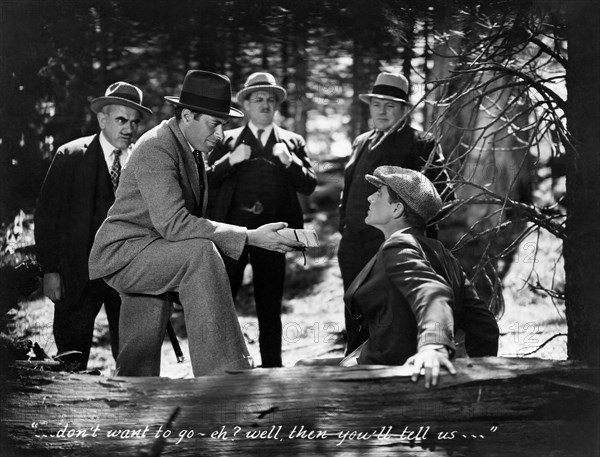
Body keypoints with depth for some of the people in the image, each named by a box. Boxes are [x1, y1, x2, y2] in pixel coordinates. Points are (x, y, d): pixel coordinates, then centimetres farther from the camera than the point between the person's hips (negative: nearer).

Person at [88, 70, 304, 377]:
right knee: (200, 253, -32)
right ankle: (223, 373, -37)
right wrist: (249, 237, -33)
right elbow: (172, 223, -31)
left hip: (148, 260, 10)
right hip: (123, 253, -10)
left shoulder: (193, 150, 11)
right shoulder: (156, 149, -20)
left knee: (138, 369, 9)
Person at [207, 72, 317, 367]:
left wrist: (290, 162, -9)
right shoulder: (228, 140, 11)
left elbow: (309, 185, 6)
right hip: (233, 226, -1)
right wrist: (230, 160, -10)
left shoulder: (293, 142, 14)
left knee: (270, 306, 7)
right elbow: (206, 181, 4)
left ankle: (272, 367, 15)